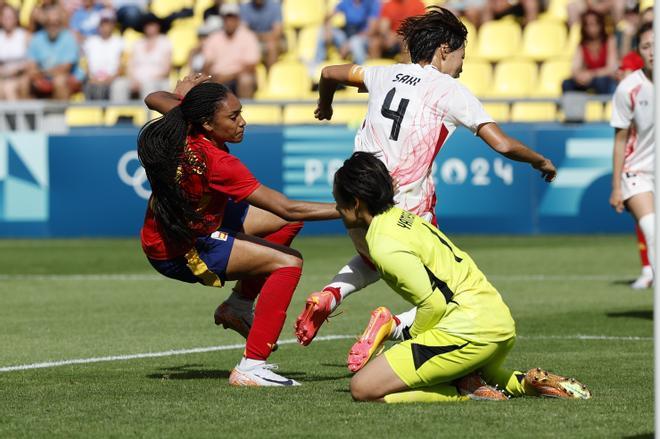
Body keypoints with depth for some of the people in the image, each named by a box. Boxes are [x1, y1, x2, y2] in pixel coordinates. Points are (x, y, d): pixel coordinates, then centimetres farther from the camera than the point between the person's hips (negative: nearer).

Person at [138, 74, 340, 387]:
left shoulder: (185, 127, -10)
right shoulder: (216, 162, -33)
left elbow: (154, 99, 15)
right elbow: (287, 208, -32)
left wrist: (182, 94, 36)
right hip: (180, 254, -9)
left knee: (288, 223, 11)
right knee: (288, 262, -19)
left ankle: (238, 305, 17)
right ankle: (251, 367, -19)